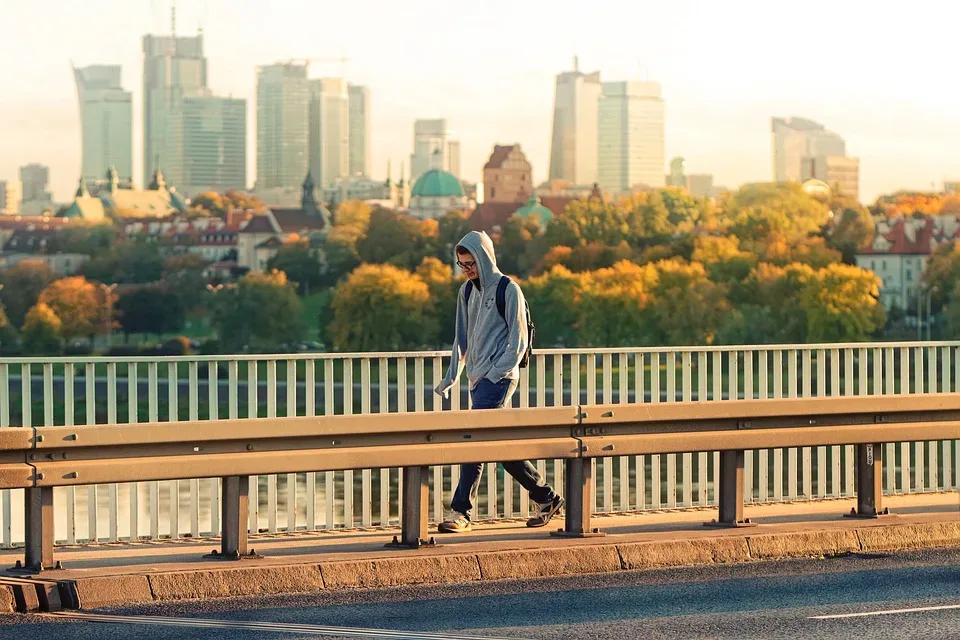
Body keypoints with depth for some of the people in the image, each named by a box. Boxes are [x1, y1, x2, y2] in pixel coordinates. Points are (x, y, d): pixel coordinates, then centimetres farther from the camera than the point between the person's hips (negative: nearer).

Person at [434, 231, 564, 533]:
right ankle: (547, 498, 19)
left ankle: (461, 513, -18)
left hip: (499, 377, -8)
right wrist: (451, 377, 14)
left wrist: (495, 373, -17)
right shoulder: (467, 292, 15)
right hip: (478, 379, 8)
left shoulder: (508, 290, -7)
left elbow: (518, 342, -9)